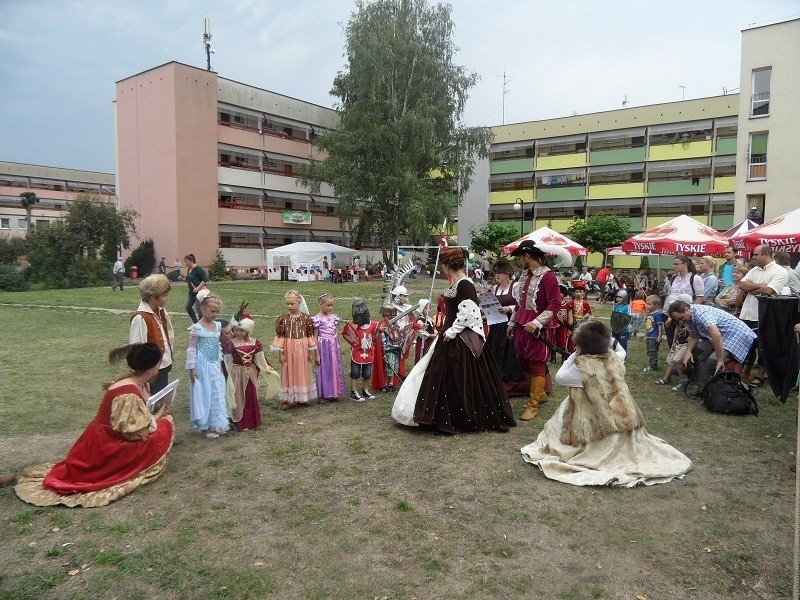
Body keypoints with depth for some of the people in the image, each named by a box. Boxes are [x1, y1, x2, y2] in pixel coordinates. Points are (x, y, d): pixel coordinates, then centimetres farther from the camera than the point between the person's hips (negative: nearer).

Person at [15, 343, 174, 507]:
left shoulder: (137, 382, -4)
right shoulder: (128, 394, -29)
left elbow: (137, 414, 11)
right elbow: (138, 432, -27)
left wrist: (157, 413, -5)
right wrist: (157, 416, -13)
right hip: (107, 444, -8)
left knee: (163, 419, 6)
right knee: (164, 428, -14)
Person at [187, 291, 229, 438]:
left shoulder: (217, 325, 4)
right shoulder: (197, 328, -15)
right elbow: (192, 349, -11)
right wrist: (192, 368, -12)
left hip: (214, 366, 7)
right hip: (202, 366, -6)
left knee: (217, 395, 12)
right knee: (204, 395, 2)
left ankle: (215, 425, 24)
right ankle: (204, 427, 13)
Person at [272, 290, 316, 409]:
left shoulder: (306, 318, -3)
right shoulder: (283, 319, -6)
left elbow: (310, 335, 2)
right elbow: (280, 337, -4)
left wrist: (311, 352, 3)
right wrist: (281, 353, -6)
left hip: (302, 350, 1)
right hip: (288, 350, -1)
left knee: (302, 373, 11)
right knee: (288, 374, 6)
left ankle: (301, 398, 24)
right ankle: (287, 399, 13)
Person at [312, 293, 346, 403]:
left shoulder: (334, 318, 6)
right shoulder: (317, 319, -10)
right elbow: (315, 337, -8)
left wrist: (338, 349, 15)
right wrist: (317, 354, -10)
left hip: (334, 347, 6)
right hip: (323, 347, -5)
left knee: (335, 370, 10)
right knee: (323, 371, 2)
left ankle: (333, 394, 21)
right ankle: (322, 396, 12)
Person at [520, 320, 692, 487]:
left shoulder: (582, 366, -19)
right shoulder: (614, 358, 0)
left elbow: (559, 377, -5)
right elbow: (622, 351, 24)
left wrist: (573, 356, -3)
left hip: (599, 429, -6)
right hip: (625, 422, 6)